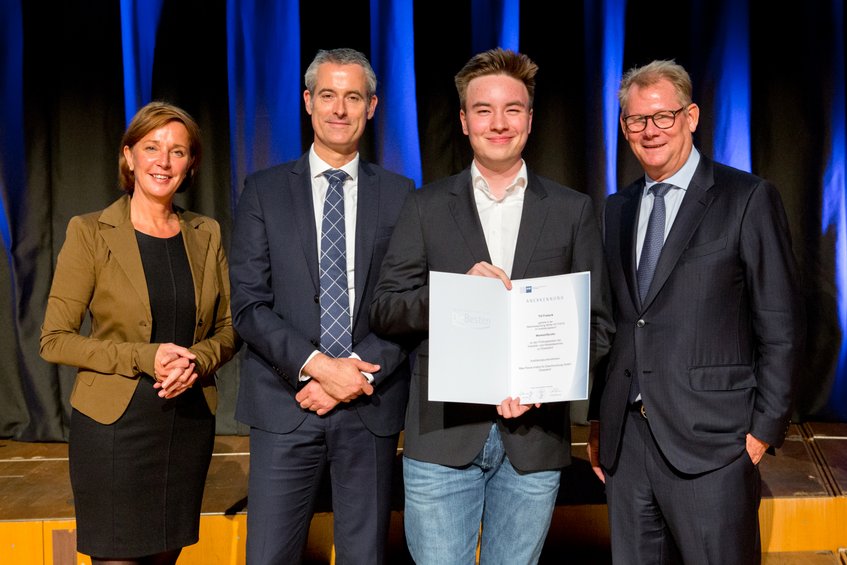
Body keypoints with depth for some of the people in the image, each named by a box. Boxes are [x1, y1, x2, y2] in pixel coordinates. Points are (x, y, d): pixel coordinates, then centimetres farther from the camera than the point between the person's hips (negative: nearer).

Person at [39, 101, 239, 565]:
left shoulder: (206, 234, 6)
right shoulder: (90, 232, -5)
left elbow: (228, 329, 10)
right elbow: (54, 339, -7)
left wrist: (197, 360, -11)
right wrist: (143, 358, -18)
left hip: (190, 421, 4)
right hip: (114, 423, -3)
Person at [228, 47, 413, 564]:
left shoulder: (399, 193, 6)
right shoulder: (265, 191, 4)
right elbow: (249, 304, -3)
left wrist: (360, 372, -10)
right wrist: (316, 365, -13)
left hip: (371, 406, 1)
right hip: (285, 405, 0)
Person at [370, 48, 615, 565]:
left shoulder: (573, 210, 6)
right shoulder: (427, 206, 6)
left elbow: (597, 323, 6)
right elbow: (384, 311, 2)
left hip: (534, 438, 1)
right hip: (442, 436, 0)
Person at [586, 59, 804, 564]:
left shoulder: (749, 199, -3)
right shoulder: (616, 210, 13)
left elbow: (781, 328, -5)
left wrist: (765, 428, -8)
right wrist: (597, 418, 11)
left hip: (710, 441, -5)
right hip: (625, 439, 5)